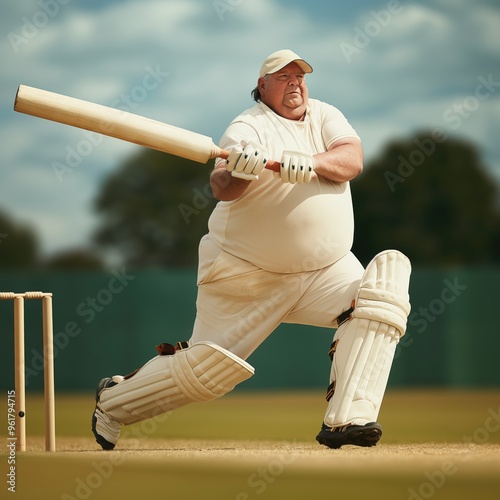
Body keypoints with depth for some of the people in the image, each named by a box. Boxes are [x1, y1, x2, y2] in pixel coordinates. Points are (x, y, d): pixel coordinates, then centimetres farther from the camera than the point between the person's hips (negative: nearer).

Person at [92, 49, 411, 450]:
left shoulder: (324, 115, 5)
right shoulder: (249, 129, -11)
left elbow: (353, 160, -14)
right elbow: (222, 187, -29)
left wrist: (314, 163, -33)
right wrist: (236, 174, -52)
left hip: (326, 269, 5)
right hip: (247, 274, -5)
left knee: (384, 289, -20)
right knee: (209, 369, -7)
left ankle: (346, 420, -23)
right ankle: (114, 399, 20)